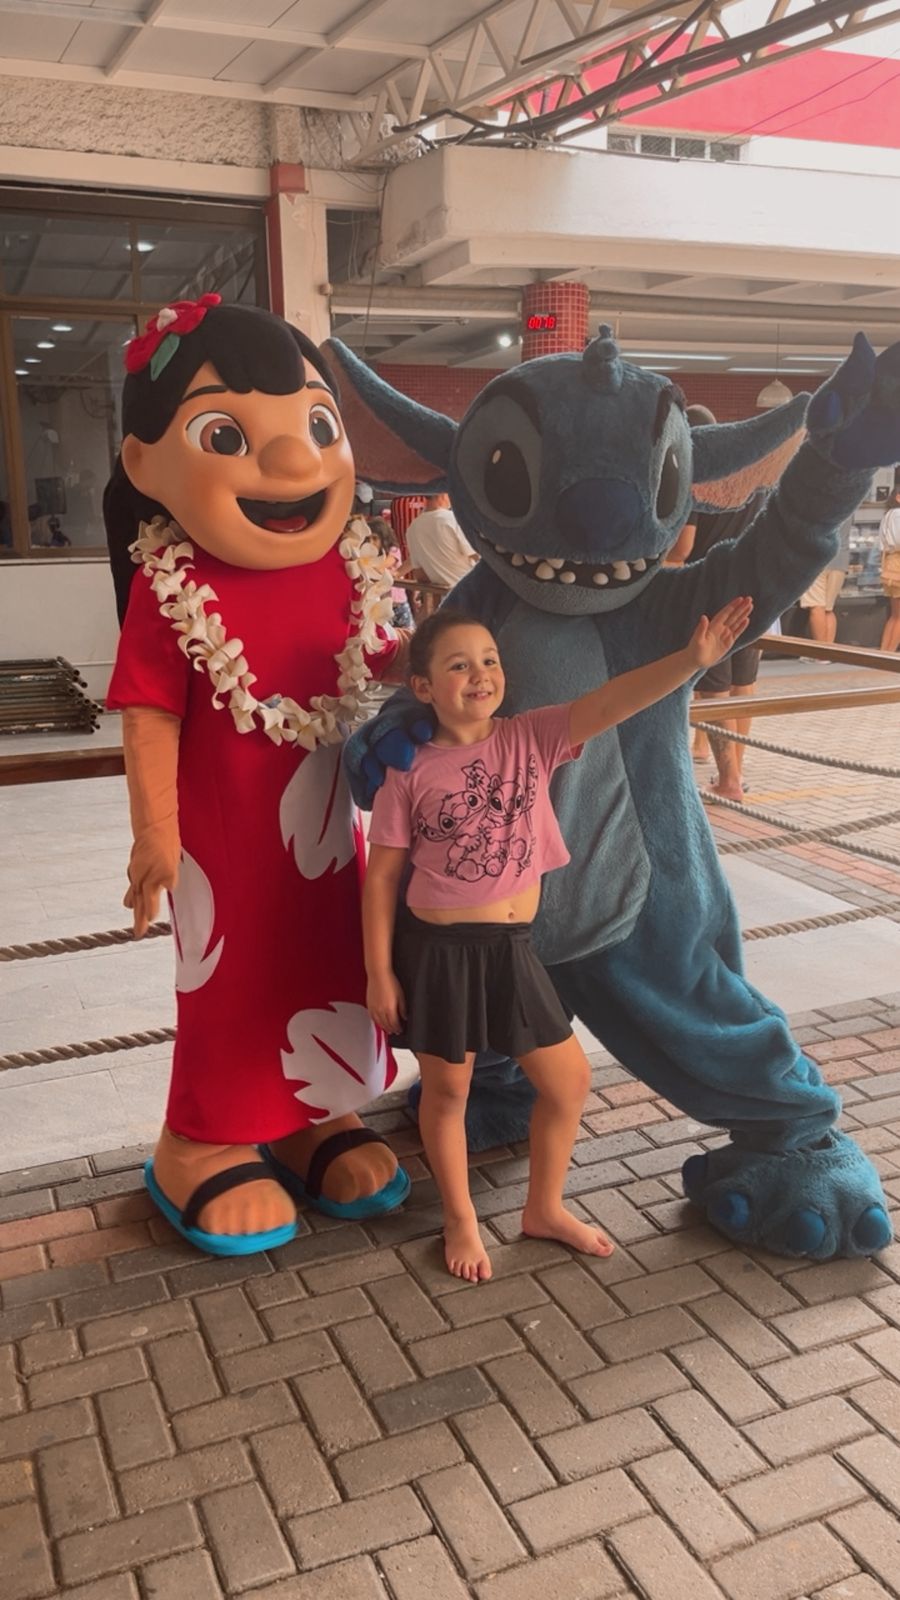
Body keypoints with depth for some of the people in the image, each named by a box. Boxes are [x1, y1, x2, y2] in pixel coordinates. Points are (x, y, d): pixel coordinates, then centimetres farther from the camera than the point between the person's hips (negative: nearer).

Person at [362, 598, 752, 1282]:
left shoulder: (531, 739, -3)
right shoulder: (411, 774, -9)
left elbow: (613, 701, -17)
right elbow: (382, 874, -5)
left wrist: (692, 658, -31)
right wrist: (380, 973, -6)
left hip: (514, 946, 4)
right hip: (439, 948, -3)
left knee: (569, 1078, 12)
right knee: (447, 1089, 12)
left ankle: (545, 1208, 37)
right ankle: (461, 1220, 38)